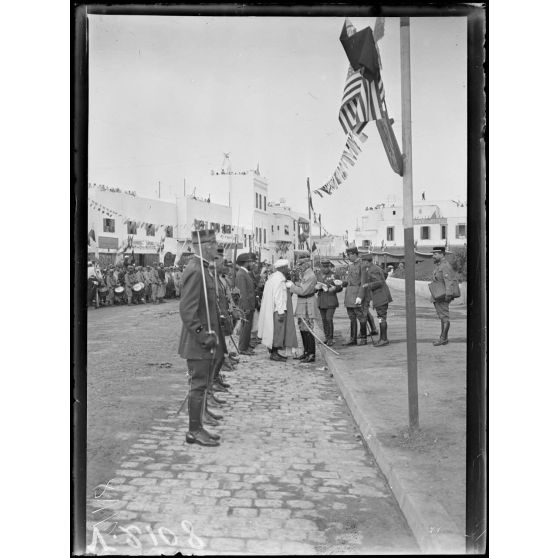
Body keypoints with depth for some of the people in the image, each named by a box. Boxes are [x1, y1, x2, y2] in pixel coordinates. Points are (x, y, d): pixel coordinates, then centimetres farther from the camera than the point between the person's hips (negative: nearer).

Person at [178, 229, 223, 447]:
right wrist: (203, 336, -22)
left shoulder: (201, 269, 14)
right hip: (199, 344, -10)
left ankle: (197, 428, 24)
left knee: (199, 385, 15)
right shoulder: (195, 271, -19)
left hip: (205, 342, 10)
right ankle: (194, 431, 8)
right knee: (198, 385, -2)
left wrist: (212, 335, 19)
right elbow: (187, 310, -23)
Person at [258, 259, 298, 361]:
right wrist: (281, 311, -23)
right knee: (277, 330, -4)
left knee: (276, 331, 14)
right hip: (278, 310, -10)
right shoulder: (279, 279, -17)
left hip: (272, 309, 10)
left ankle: (275, 352, 19)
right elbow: (278, 296, -22)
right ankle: (273, 354, 0)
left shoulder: (274, 277, 14)